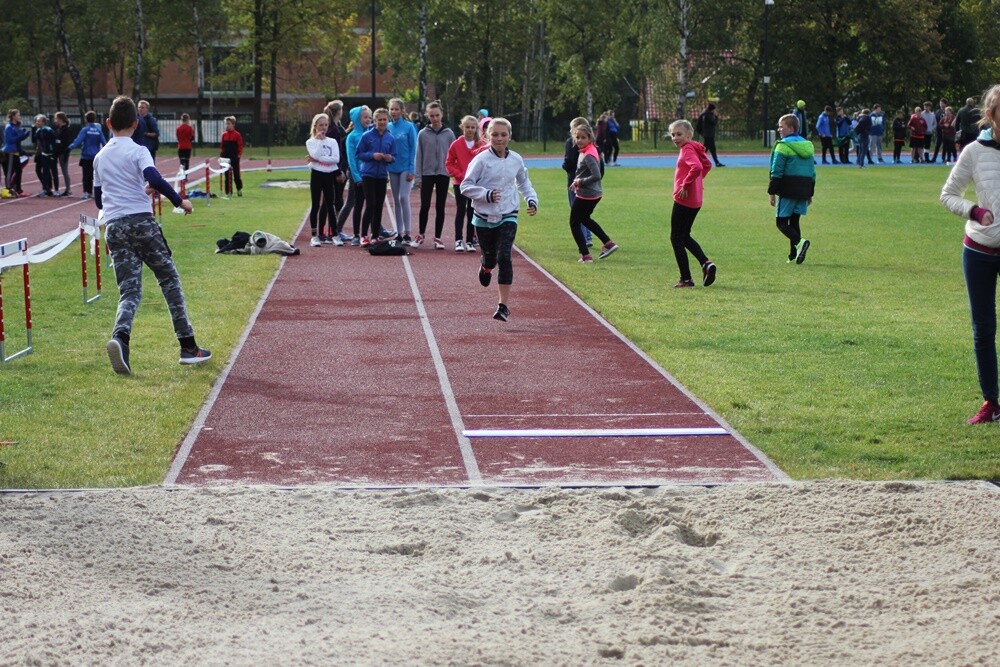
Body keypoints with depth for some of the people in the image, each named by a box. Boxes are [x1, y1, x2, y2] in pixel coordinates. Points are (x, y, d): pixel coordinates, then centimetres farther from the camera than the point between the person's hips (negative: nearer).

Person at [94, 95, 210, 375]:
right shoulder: (137, 151, -2)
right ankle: (188, 346, 8)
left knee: (129, 291, 0)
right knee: (169, 280, 9)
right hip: (141, 221, -4)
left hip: (113, 227, 4)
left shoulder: (100, 157, 15)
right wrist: (179, 201, -8)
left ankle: (120, 337, -31)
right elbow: (155, 179, -19)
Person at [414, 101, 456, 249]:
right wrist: (418, 177, -2)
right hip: (427, 174, 0)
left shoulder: (449, 134, 1)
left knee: (440, 207, 4)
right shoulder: (423, 134, 0)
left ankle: (437, 237, 11)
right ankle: (421, 234, 17)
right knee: (425, 206, 0)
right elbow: (418, 156, 2)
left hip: (443, 174, 0)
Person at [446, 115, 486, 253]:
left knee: (472, 212, 4)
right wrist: (459, 175, -10)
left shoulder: (482, 145, -1)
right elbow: (449, 163, 0)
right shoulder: (456, 145, -2)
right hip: (460, 184, -1)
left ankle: (470, 241, 10)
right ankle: (458, 240, 5)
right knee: (461, 211, 0)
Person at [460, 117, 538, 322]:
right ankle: (485, 267, 51)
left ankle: (504, 305, -12)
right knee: (490, 258, 9)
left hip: (508, 217, 1)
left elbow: (523, 183, 21)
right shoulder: (481, 160, -9)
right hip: (484, 218, -1)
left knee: (504, 257, -15)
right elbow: (466, 187, -9)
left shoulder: (516, 160, 2)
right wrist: (487, 195, -22)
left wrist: (532, 199, 5)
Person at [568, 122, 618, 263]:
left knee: (574, 223, 4)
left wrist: (580, 181, -20)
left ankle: (585, 256, 5)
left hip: (586, 195, -10)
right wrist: (578, 181, 7)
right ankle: (608, 243, 29)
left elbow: (596, 176, -33)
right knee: (585, 218, 30)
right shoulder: (590, 150, 6)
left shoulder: (588, 155, -23)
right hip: (595, 194, 10)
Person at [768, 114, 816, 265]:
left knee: (781, 222, -2)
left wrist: (771, 192, -6)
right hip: (804, 191, 7)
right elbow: (812, 172, 19)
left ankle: (799, 242, -25)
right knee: (794, 221, 14)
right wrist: (810, 193, 24)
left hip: (787, 191, -7)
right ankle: (794, 254, 9)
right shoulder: (808, 145, 15)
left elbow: (777, 172, -12)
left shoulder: (783, 146, -9)